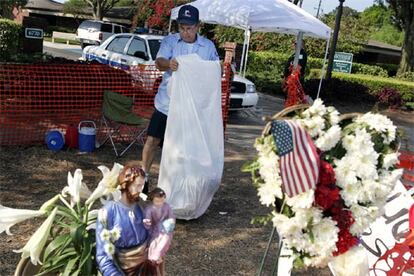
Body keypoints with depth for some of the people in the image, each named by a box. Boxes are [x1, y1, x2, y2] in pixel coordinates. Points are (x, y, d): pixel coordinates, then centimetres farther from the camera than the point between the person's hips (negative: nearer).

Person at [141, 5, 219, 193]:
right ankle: (144, 176, 18)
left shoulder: (208, 46, 1)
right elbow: (159, 62, -18)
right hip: (167, 103, -1)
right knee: (153, 140, 0)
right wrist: (168, 64, -41)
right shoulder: (170, 41, -3)